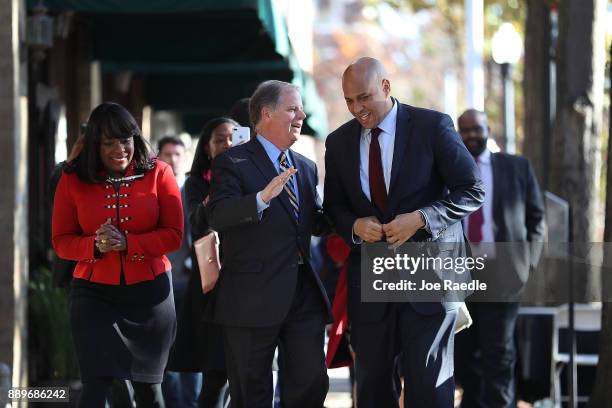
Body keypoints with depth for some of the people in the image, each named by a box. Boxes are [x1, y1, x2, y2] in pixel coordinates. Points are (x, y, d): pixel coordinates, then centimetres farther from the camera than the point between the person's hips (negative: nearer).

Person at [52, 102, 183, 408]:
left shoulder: (158, 174, -2)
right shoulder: (73, 181, 0)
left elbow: (174, 234, -5)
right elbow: (61, 241, 2)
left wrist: (127, 243, -20)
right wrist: (95, 245, -19)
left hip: (149, 292, 1)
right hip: (94, 293, -1)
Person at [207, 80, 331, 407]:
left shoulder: (306, 168, 17)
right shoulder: (233, 162, -5)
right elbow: (218, 216, -20)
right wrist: (262, 198, -36)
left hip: (304, 293, 6)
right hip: (254, 295, -6)